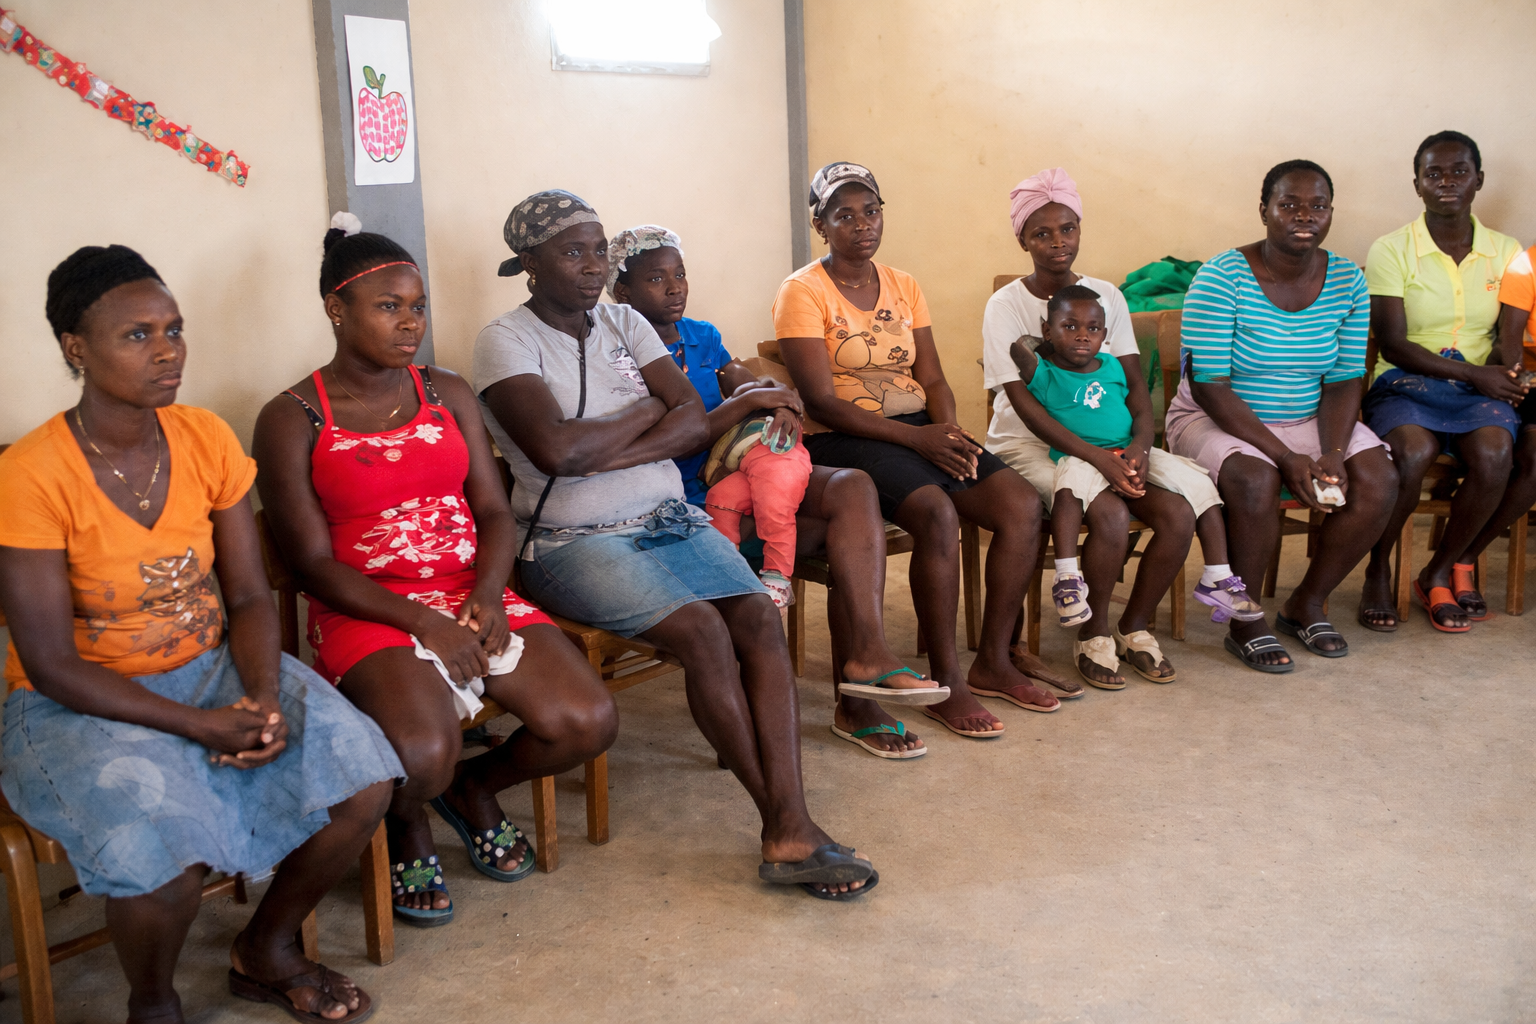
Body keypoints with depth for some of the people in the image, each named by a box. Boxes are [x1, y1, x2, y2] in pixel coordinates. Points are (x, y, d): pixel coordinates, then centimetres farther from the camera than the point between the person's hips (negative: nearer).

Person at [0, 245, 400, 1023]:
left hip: (212, 669, 5)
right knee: (166, 852, -31)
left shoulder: (207, 440, -4)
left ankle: (266, 951, 13)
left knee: (362, 778, -15)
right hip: (80, 703, -4)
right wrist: (201, 726, -24)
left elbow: (249, 597, 0)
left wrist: (265, 697, -20)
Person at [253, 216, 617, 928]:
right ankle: (408, 829, 7)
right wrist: (424, 623, -17)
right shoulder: (291, 420, -2)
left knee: (587, 722, -16)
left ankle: (473, 788, 16)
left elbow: (493, 511, 9)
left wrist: (488, 596, -12)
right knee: (423, 754, -33)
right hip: (366, 612, -4)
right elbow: (314, 564, -6)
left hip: (474, 595, 5)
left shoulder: (449, 394, 13)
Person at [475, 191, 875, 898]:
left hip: (668, 518, 6)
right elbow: (554, 448, -21)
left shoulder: (625, 324, 13)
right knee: (702, 627, -27)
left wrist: (598, 454, -15)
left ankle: (789, 827, -25)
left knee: (759, 616, -20)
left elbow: (695, 422, 0)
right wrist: (649, 410, -5)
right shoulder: (505, 341, -4)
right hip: (573, 541, -5)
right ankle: (780, 823, -14)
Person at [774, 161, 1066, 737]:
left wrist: (948, 430, -12)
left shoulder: (903, 287, 15)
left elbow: (933, 379, 11)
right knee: (937, 513, -33)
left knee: (1023, 507, -15)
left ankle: (992, 663, -3)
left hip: (922, 430, 6)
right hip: (846, 440, -6)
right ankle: (946, 684, -20)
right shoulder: (803, 292, -5)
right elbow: (821, 402, -13)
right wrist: (916, 437, -19)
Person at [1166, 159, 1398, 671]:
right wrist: (1285, 457, -25)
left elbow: (1344, 381, 0)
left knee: (1378, 481, -18)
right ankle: (1245, 623, -12)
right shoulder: (1221, 278, -16)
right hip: (1218, 420, -5)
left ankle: (1307, 603, 4)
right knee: (1255, 481, -35)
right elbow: (1209, 387, -20)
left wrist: (1332, 454, -19)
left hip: (1310, 420, 5)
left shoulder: (1347, 281, -1)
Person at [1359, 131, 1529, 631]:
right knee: (1411, 453, -35)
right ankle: (1378, 572, -10)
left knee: (1494, 455, -31)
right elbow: (1393, 346, -8)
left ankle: (1440, 572, -8)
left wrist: (1505, 373, -19)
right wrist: (1475, 374, -16)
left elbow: (1509, 335, 5)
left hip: (1481, 389, 3)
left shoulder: (1505, 251, 11)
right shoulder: (1390, 250, -1)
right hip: (1406, 385, -3)